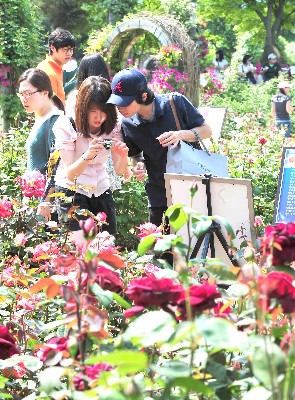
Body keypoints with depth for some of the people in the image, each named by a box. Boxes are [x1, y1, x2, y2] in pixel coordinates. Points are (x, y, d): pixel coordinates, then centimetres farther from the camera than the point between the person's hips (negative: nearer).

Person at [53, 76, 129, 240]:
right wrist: (87, 156, -39)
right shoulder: (66, 126, -15)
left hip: (101, 192, 4)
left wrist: (123, 156, -26)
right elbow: (70, 174, -19)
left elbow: (119, 171, -3)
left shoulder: (112, 127, -3)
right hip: (71, 192, -4)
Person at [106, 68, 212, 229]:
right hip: (159, 198, 3)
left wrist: (181, 134, -24)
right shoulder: (128, 125, -5)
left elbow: (206, 131, -5)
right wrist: (139, 165, -10)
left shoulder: (175, 103, -14)